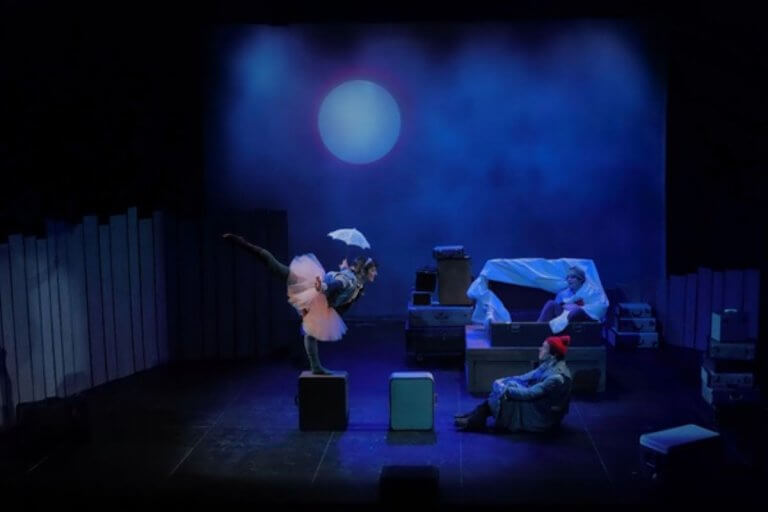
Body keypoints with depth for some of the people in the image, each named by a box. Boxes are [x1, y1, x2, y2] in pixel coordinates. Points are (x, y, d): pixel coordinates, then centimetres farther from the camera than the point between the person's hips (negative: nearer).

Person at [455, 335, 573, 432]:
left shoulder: (556, 377, -30)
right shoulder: (550, 364, -1)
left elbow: (530, 394, -28)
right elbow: (528, 377, 7)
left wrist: (505, 389, -19)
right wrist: (504, 381, -2)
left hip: (542, 418, -9)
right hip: (538, 404, 9)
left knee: (503, 396, -13)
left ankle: (474, 421, 0)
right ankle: (476, 416, -1)